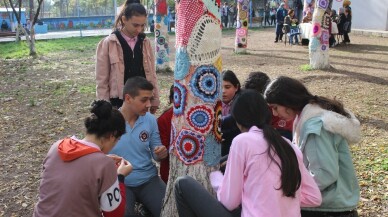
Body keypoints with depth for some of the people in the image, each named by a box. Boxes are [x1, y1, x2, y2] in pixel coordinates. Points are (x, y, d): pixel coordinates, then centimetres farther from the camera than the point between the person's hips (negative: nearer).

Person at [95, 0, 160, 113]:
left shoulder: (145, 42, 3)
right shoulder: (108, 44, -9)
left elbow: (151, 73, 9)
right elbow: (102, 79, -5)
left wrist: (154, 99, 9)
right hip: (119, 102, -3)